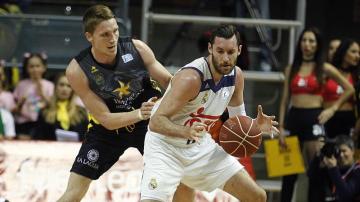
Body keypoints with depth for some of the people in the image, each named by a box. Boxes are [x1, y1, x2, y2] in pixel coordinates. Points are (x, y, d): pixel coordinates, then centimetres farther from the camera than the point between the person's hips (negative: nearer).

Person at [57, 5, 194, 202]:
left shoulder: (137, 48, -21)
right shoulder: (77, 71, -25)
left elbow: (169, 82, -5)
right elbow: (105, 119, -22)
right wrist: (139, 114, -38)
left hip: (150, 121, 2)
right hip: (108, 128, -2)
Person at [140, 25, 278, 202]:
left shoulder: (236, 75, -6)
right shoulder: (191, 77, -29)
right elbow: (156, 122, -31)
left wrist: (255, 125, -12)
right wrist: (186, 131, -49)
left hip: (201, 146, 7)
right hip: (165, 146, -7)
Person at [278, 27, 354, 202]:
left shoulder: (324, 69, 2)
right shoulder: (291, 69, 10)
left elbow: (349, 89, 7)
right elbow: (285, 100, 9)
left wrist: (332, 109, 1)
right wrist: (281, 127, 2)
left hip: (313, 118, -3)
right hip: (293, 117, 3)